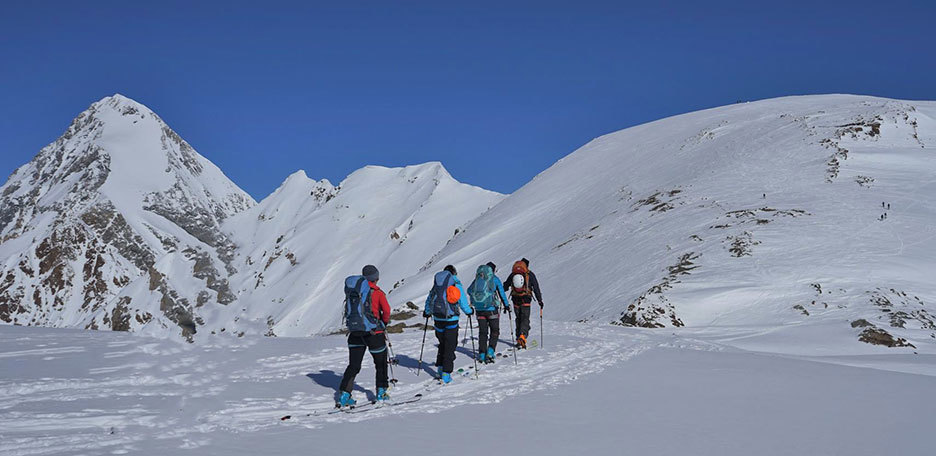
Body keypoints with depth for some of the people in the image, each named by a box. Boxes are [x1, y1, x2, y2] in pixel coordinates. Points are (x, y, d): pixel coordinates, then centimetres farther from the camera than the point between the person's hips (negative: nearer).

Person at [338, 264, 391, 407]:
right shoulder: (377, 292, -7)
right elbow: (386, 310, -14)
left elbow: (349, 310, 10)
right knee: (380, 362, 15)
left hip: (354, 331, 4)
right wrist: (384, 323, 5)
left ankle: (344, 395, 0)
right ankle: (381, 392, 19)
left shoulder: (351, 290, 7)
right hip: (373, 331, -4)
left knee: (353, 365, 9)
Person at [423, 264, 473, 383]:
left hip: (438, 319, 4)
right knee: (450, 346, 1)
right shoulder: (456, 283, -5)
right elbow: (462, 300, -6)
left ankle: (440, 367, 22)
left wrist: (427, 312, 33)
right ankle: (446, 374, -3)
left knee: (442, 343, 22)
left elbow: (429, 300, 16)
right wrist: (469, 311, 12)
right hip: (451, 319, -4)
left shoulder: (436, 285, 8)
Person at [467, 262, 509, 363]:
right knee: (495, 331, 8)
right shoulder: (495, 279, -3)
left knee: (482, 332, 11)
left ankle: (482, 354, 9)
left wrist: (474, 299, 33)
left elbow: (469, 290, 14)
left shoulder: (477, 278, 7)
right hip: (492, 308, -3)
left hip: (479, 309, 3)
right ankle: (490, 351, -6)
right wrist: (506, 305, 13)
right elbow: (502, 293, 1)